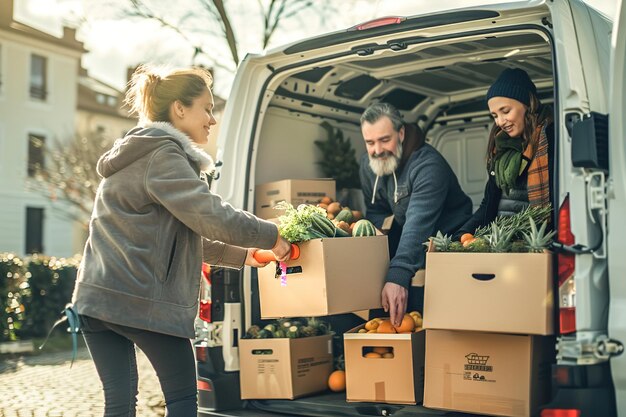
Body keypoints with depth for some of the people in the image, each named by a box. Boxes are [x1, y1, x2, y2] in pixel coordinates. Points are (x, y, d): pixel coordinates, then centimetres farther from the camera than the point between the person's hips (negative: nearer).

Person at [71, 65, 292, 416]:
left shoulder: (139, 153, 22)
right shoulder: (163, 153, -10)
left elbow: (186, 234, 24)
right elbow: (210, 216, -19)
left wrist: (241, 255, 20)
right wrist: (271, 236, -6)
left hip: (97, 295, 9)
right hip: (144, 298, -9)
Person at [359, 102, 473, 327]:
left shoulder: (428, 165, -29)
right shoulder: (368, 164, -3)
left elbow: (418, 224, -40)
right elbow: (376, 213, 7)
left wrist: (398, 276, -50)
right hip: (410, 241, 7)